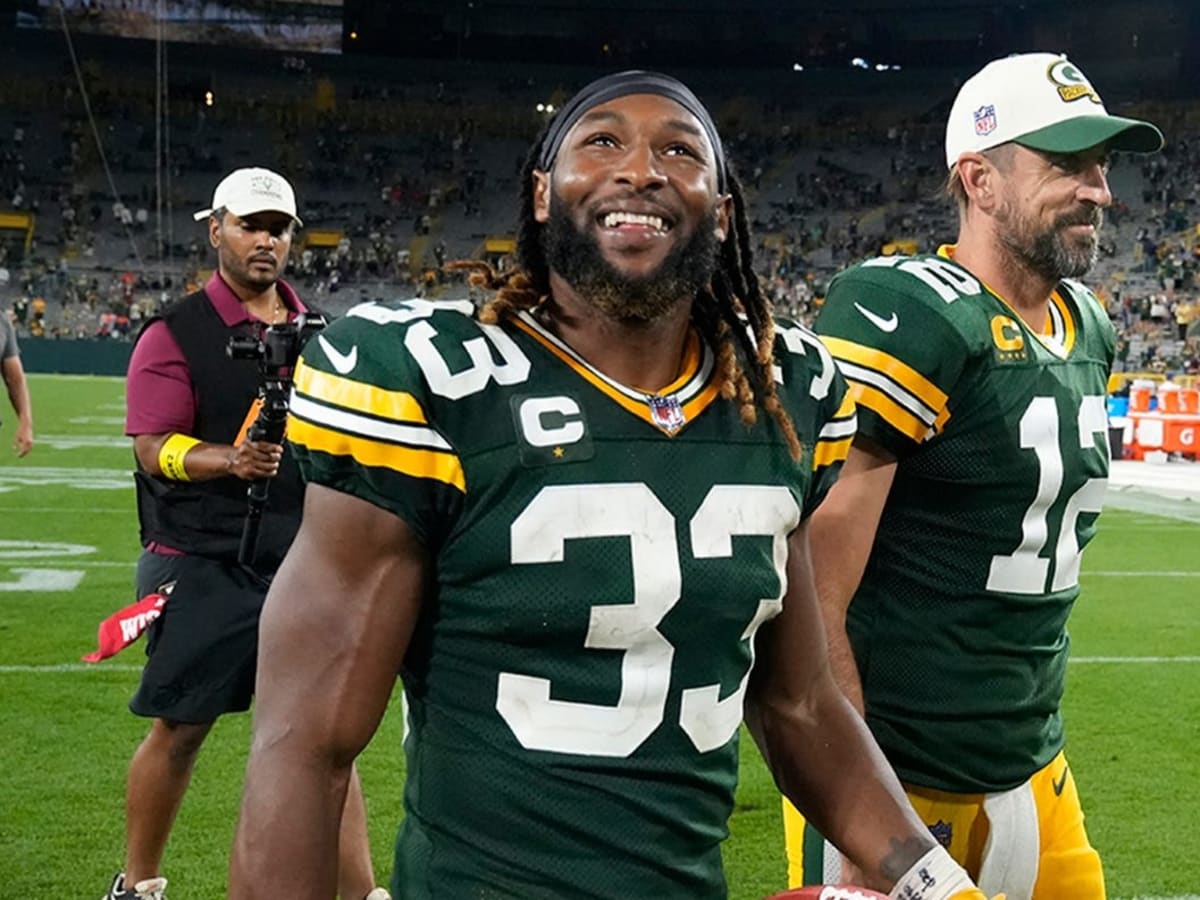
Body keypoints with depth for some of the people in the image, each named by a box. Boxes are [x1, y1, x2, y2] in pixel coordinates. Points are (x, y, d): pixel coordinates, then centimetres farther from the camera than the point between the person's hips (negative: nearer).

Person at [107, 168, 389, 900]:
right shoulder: (175, 334, -6)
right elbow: (154, 450, -13)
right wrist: (230, 460, -31)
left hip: (305, 560, 4)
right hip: (205, 566, -4)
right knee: (181, 729, 6)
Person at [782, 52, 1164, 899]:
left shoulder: (1089, 331, 8)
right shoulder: (912, 322, -19)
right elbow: (811, 599, -22)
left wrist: (1033, 730, 19)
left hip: (1033, 766, 8)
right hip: (897, 774, -8)